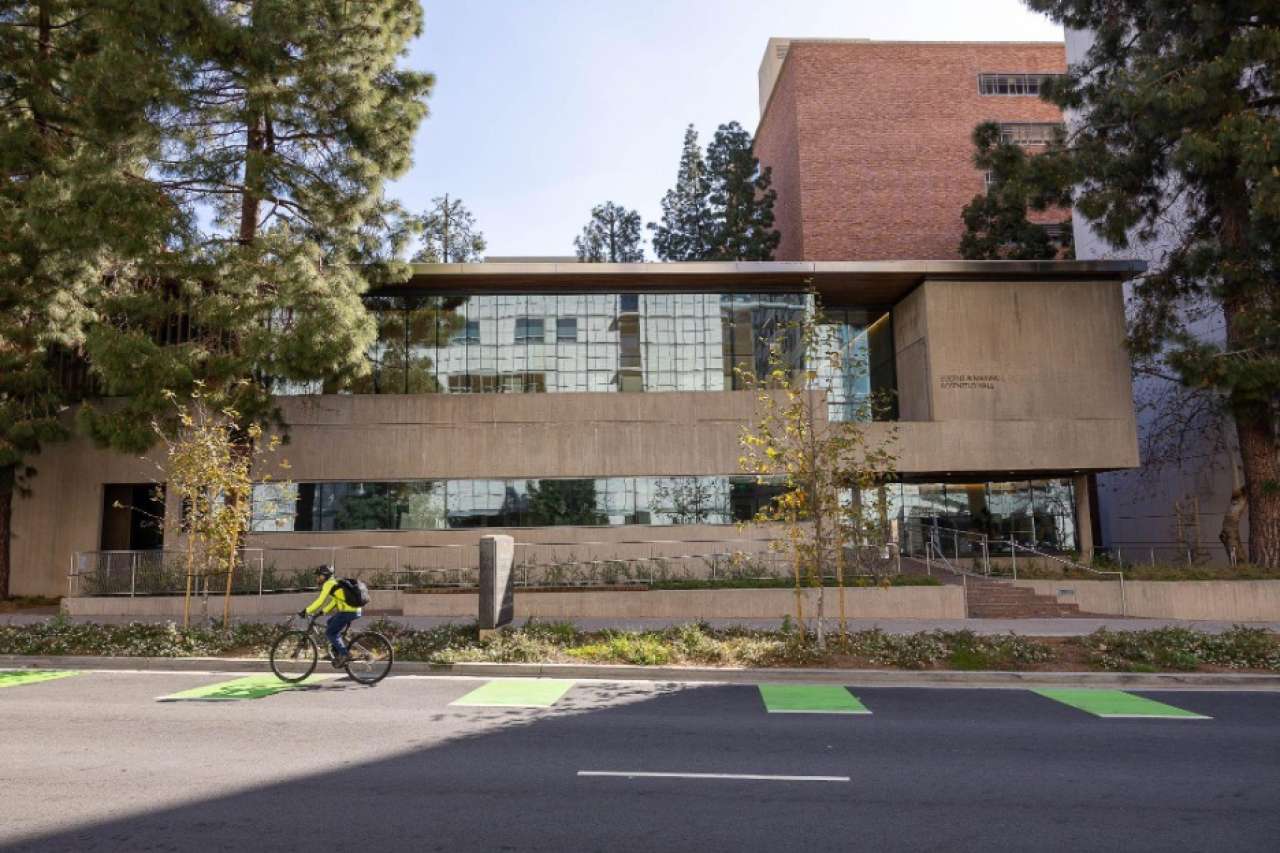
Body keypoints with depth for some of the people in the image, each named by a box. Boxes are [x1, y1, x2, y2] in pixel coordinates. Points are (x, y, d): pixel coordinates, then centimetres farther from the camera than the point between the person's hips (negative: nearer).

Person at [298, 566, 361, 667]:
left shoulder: (329, 584, -6)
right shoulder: (335, 583, 22)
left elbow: (319, 601, -11)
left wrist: (306, 611, -6)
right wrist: (323, 611, 25)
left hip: (348, 612, -10)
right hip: (354, 610, 10)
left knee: (330, 633, -1)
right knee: (329, 623, 24)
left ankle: (343, 655, -2)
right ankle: (337, 651, 23)